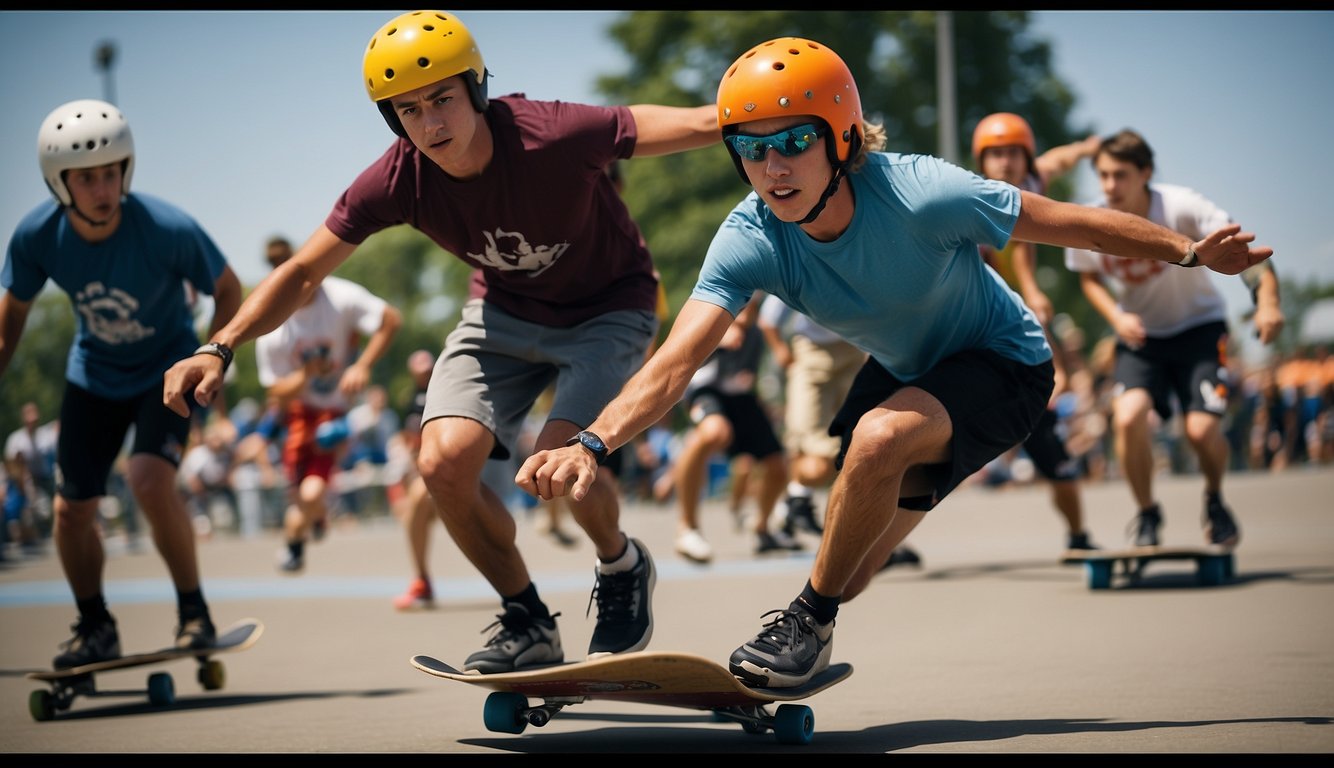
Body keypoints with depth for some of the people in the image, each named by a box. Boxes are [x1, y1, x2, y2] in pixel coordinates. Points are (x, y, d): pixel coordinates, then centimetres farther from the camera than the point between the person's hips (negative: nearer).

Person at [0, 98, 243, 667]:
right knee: (71, 510, 2)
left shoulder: (168, 229, -29)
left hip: (166, 370, -4)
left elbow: (227, 290, -11)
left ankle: (194, 613, -5)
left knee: (150, 480, -26)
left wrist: (210, 362, -22)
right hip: (93, 375, 4)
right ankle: (95, 629, 27)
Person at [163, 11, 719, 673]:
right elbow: (301, 272, -11)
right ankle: (526, 624, 8)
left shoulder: (552, 135, -33)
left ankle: (623, 569, 10)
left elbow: (704, 123, -32)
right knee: (443, 462, -15)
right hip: (506, 309, 4)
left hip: (607, 308, -4)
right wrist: (218, 349, -23)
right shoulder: (399, 179, -20)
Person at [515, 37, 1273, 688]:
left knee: (880, 438, -32)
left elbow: (1074, 223, -22)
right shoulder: (751, 240, -25)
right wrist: (589, 442, -53)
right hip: (905, 369, 5)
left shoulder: (920, 194, -35)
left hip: (1003, 366, -5)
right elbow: (677, 360, -36)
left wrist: (1190, 253, -14)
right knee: (850, 560, 8)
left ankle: (811, 622, -13)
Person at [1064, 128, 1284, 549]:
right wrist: (1116, 316, -13)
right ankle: (1147, 513, 1)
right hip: (1141, 334, 2)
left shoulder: (1180, 207, -24)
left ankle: (1214, 500, 19)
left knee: (1202, 429, -17)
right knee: (1128, 416, -25)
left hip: (1199, 325, -2)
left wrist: (1267, 302, -48)